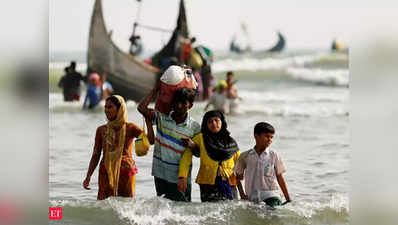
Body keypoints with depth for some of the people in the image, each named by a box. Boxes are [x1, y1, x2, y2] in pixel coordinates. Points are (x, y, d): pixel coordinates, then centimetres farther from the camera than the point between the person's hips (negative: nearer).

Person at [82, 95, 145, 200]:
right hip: (106, 172, 2)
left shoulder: (130, 128, -1)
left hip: (125, 171, -2)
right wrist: (88, 177, 5)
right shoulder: (101, 130, 7)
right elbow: (96, 155, 10)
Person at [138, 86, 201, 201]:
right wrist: (155, 90, -4)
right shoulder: (161, 118, 0)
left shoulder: (194, 127, -2)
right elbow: (142, 108, -12)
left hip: (180, 177, -1)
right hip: (160, 174, 1)